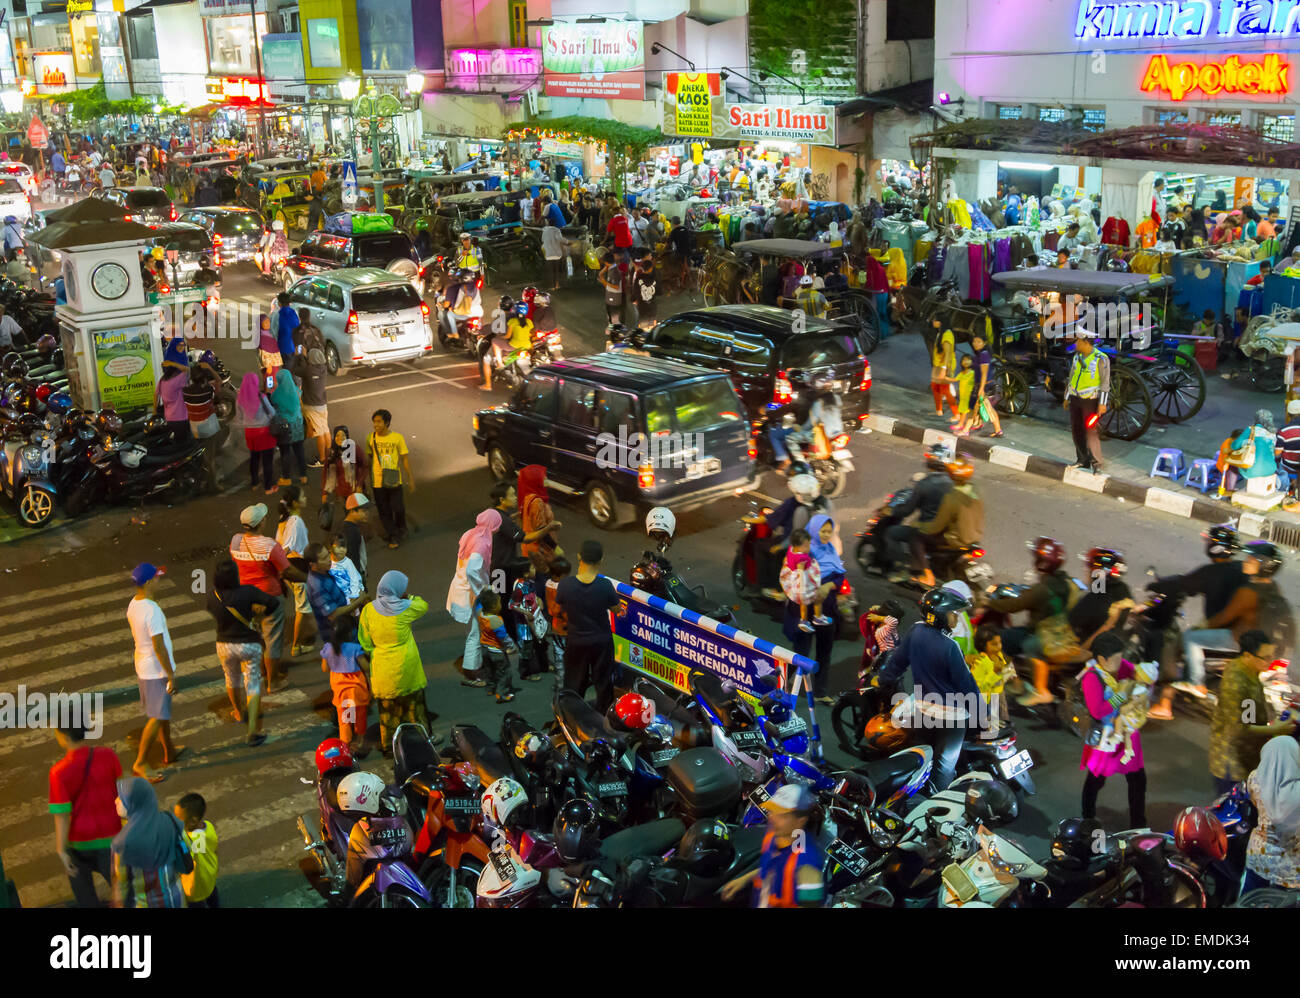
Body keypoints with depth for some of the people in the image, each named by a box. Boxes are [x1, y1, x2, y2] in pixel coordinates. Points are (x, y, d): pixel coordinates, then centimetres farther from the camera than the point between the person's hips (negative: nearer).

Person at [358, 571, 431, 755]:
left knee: (387, 708, 16)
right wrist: (408, 596, 14)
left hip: (382, 669, 2)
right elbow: (423, 606, 6)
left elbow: (365, 643, -2)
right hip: (406, 669, -2)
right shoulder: (404, 608, -16)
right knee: (413, 705, 16)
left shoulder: (368, 610, -9)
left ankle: (389, 745, 26)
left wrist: (372, 657, 12)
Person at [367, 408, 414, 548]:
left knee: (398, 508, 3)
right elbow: (369, 459, 8)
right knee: (384, 511, 7)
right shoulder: (370, 438, -3)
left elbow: (405, 458, -1)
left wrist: (411, 479, 0)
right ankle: (392, 536, 24)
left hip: (394, 481, -2)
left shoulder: (397, 438, -8)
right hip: (377, 482, 2)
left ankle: (401, 530, 33)